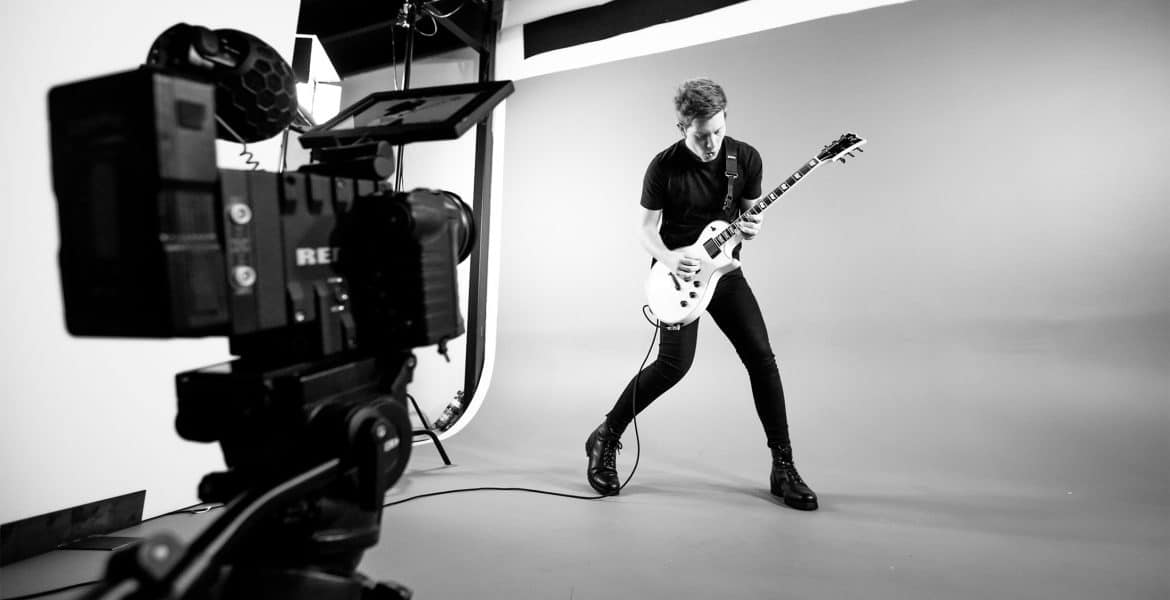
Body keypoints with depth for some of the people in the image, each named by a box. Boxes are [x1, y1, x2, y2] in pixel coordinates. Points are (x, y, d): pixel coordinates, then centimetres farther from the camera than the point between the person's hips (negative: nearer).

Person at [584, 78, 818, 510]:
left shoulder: (746, 158, -3)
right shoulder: (664, 167, -11)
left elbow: (751, 212, 8)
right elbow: (646, 228, -6)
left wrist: (752, 227, -17)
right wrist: (667, 257, -26)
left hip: (724, 270, 4)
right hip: (679, 272, -4)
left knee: (761, 357, -5)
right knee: (675, 363, -15)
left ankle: (783, 466, 7)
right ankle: (605, 439, 5)